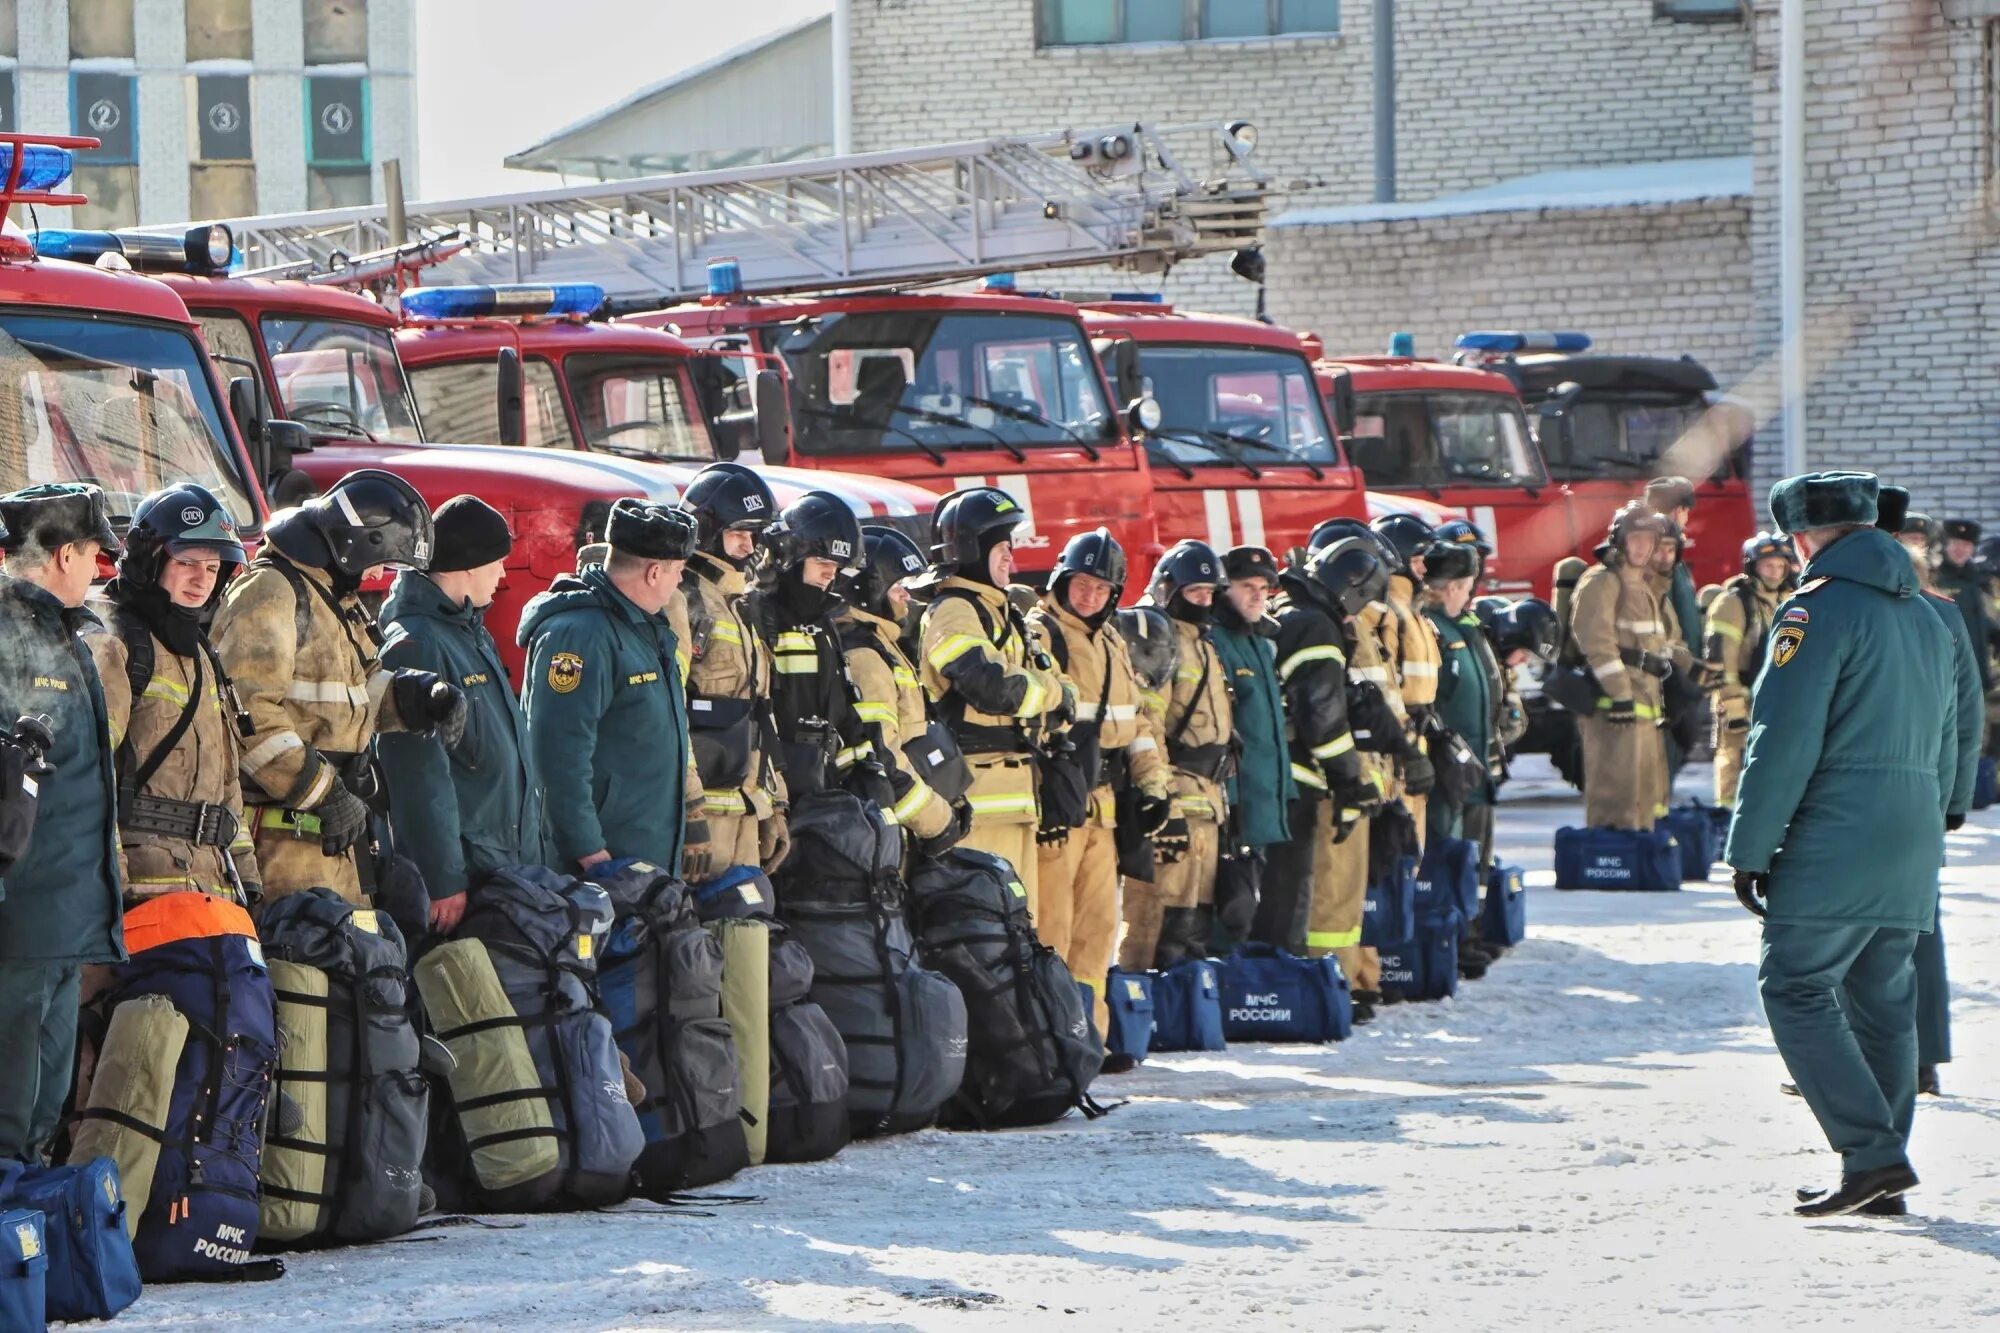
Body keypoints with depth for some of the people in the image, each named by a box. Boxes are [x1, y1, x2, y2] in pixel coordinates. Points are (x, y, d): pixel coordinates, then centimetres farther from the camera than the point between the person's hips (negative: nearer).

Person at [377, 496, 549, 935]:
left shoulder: (472, 633, 19)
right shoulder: (415, 644, -14)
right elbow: (420, 774, -19)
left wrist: (533, 858, 22)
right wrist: (443, 881, -21)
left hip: (510, 864, 10)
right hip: (463, 872, -10)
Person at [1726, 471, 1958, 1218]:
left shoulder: (1819, 610, -10)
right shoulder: (1926, 619, 17)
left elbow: (1782, 742, -14)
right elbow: (1944, 750, 23)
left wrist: (1750, 849, -9)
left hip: (1834, 848, -8)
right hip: (1912, 849, 8)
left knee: (1795, 989, -5)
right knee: (1882, 1002, 12)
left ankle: (1872, 1152, -14)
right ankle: (1880, 1176, 12)